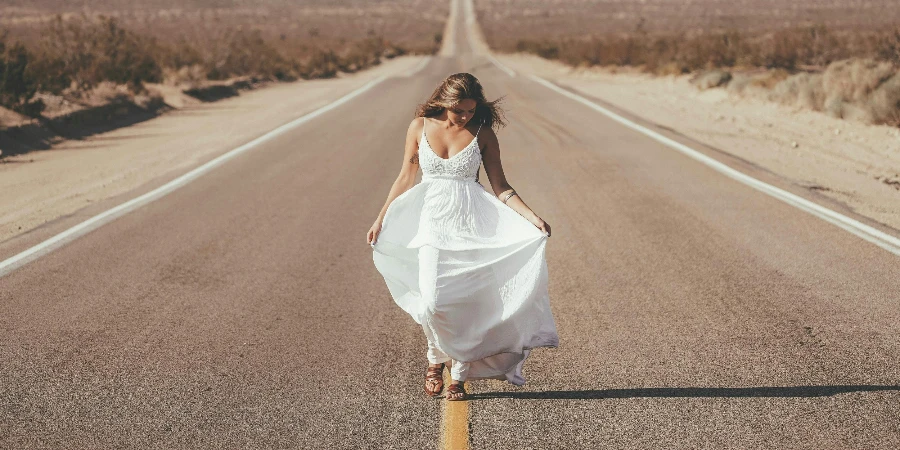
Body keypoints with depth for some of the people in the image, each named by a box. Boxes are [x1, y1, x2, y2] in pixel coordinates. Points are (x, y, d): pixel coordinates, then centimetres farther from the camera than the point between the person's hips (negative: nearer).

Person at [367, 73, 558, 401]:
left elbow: (501, 188, 0)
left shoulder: (482, 133, -2)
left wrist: (531, 217, -13)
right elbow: (405, 178, 8)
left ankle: (458, 375, 15)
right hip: (433, 223, 0)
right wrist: (380, 220, 8)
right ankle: (436, 358, 17)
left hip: (471, 226, 0)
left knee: (466, 302, -1)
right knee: (432, 303, -12)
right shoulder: (420, 127, 0)